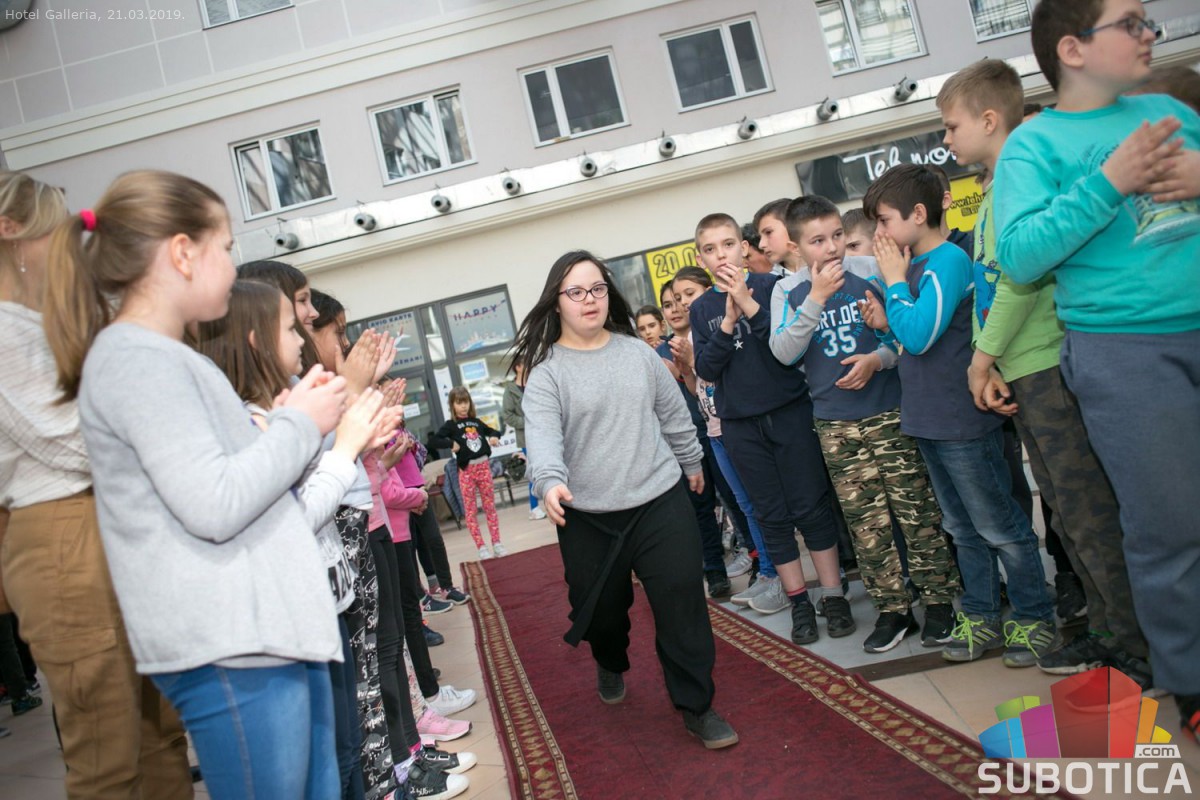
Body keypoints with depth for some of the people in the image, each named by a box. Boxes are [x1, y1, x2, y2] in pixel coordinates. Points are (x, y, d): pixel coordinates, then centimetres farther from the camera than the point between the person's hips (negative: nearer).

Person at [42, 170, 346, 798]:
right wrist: (300, 424, -10)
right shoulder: (135, 358, -13)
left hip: (272, 625, 10)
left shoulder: (166, 357, 19)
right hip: (228, 650, -10)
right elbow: (214, 505, -22)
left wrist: (295, 410, 9)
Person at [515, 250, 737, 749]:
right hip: (588, 518, -1)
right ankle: (611, 666, 48)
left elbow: (673, 414, 17)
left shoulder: (638, 351, 6)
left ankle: (696, 707, 14)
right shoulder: (546, 371, -6)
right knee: (601, 609, 14)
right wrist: (550, 482, -40)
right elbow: (542, 436, -22)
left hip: (661, 503, 2)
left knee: (682, 604, -2)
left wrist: (691, 462, 24)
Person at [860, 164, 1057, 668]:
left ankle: (1035, 620, 19)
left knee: (1000, 527, 4)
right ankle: (981, 617, 29)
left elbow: (920, 335, -26)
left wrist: (894, 279, -15)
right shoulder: (916, 265, 10)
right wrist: (887, 323, -2)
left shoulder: (947, 260, -17)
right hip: (928, 420, 9)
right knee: (963, 528, 17)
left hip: (962, 423, -9)